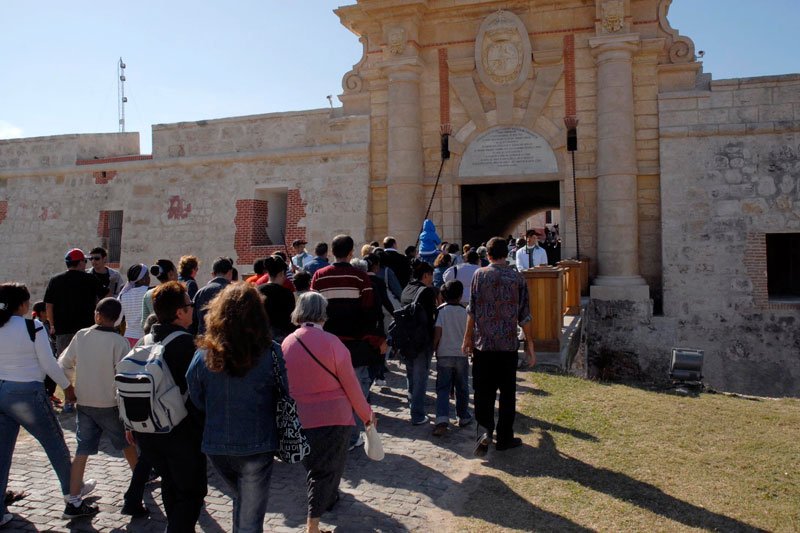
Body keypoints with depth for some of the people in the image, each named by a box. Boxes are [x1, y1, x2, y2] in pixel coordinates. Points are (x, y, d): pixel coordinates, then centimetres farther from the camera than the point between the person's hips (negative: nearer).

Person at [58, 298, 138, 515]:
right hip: (110, 405, -3)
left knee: (82, 451, 8)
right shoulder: (119, 342, -16)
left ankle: (74, 501, 7)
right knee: (126, 442, 18)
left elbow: (63, 364, 3)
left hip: (84, 403, 3)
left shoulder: (81, 336, -4)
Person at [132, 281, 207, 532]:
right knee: (192, 492, 6)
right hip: (181, 432, -7)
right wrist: (206, 427, -7)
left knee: (171, 485, 24)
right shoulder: (186, 343, -18)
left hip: (147, 431, 7)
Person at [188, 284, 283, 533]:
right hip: (257, 447, -3)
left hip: (216, 446, 3)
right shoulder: (271, 353, -17)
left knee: (240, 499, 28)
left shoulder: (203, 355, -11)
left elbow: (196, 402, 2)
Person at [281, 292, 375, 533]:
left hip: (300, 418, 4)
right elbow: (350, 383, -9)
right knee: (327, 468, 10)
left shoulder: (286, 344, -5)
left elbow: (284, 385, 5)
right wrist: (366, 413, 4)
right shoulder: (331, 342, -15)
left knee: (313, 465, 24)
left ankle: (329, 498, 45)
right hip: (334, 416, -4)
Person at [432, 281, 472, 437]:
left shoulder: (441, 310, -6)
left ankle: (442, 420, -14)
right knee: (462, 388, 15)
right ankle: (464, 417, 28)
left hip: (444, 355, -1)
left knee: (443, 389, 1)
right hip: (462, 355, 1)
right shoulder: (465, 311, -1)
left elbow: (437, 333, -9)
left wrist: (433, 349, 4)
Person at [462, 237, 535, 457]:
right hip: (508, 344, 0)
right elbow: (524, 315, -1)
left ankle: (486, 430, -8)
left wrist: (468, 338, 9)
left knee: (483, 390, 8)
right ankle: (504, 438, 18)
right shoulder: (517, 277, -2)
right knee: (507, 392, 10)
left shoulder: (479, 275, -2)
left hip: (483, 343, 0)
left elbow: (472, 311, -2)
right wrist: (530, 345, 7)